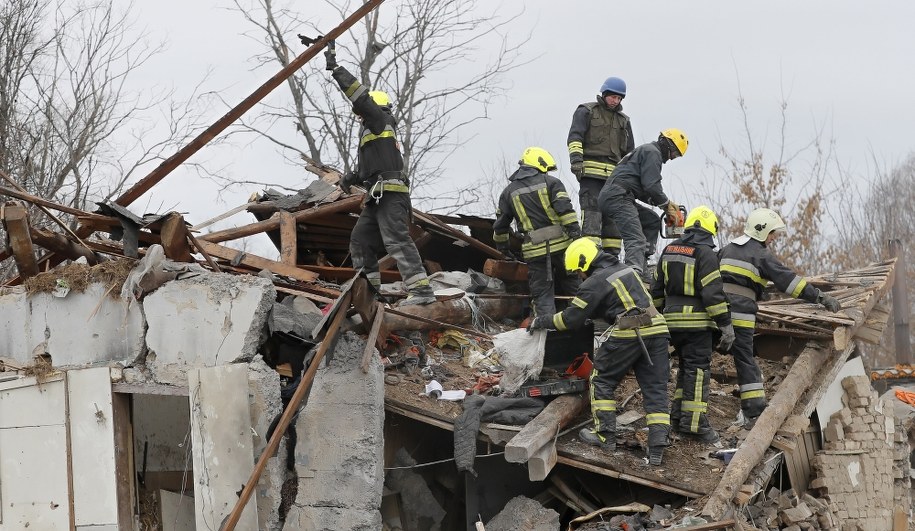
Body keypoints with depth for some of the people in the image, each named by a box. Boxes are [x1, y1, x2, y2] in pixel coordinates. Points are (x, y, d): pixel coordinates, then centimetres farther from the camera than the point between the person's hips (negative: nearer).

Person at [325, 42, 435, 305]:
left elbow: (359, 95, -10)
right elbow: (367, 167, 34)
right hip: (377, 197, 11)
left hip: (390, 192, -11)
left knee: (397, 240, -20)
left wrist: (335, 69, -7)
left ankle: (421, 290, -30)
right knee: (360, 239, 14)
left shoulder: (381, 120, 1)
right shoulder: (372, 130, 30)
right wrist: (351, 178, 18)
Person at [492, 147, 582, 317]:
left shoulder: (509, 191, 13)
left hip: (534, 251, 1)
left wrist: (502, 247, 34)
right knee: (572, 289, 14)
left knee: (542, 295, 4)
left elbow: (500, 225, 20)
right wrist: (576, 233, -12)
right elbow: (566, 210, -10)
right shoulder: (551, 182, 3)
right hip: (561, 245, -1)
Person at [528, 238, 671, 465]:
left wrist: (542, 322, 14)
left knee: (602, 380, 12)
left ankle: (605, 434, 12)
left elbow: (571, 319, 0)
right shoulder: (625, 269, 21)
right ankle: (658, 445, -3)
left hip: (628, 333, -7)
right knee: (655, 389, 5)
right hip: (656, 329, 7)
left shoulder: (595, 282, -3)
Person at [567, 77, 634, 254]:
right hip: (590, 172, -6)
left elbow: (630, 153, 27)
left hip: (614, 175, 6)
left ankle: (611, 254, 8)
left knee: (614, 215, 5)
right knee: (592, 211, -16)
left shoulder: (624, 120, 24)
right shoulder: (586, 111, 7)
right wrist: (576, 158, -21)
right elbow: (575, 136, -6)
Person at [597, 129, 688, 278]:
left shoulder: (646, 151, 30)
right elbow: (652, 186, -13)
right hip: (618, 197, -10)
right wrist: (666, 204, 3)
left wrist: (665, 203, 20)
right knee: (636, 240, -20)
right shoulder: (652, 152, -2)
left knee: (652, 221, 19)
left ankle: (640, 267, 10)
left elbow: (643, 192, 30)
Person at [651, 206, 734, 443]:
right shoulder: (705, 253, -11)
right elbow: (713, 292, -16)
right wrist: (726, 324, -12)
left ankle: (678, 416, 18)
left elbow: (657, 288, 17)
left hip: (673, 321, 7)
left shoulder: (669, 250, 11)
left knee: (686, 368, 18)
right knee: (697, 371, -4)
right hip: (697, 322, -7)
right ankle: (694, 422, -7)